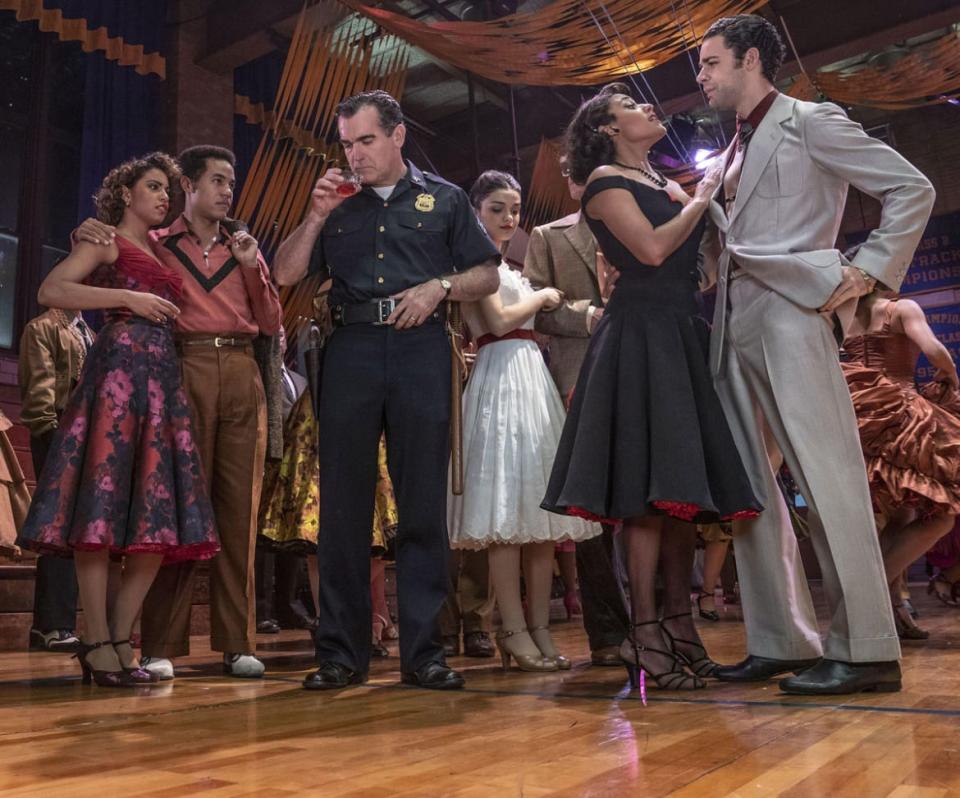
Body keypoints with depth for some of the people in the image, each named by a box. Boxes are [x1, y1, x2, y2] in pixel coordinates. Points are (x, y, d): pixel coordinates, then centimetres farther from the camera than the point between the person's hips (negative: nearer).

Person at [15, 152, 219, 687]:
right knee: (105, 503, -12)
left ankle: (121, 640, 3)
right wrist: (130, 300, -10)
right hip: (120, 367, -7)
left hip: (163, 375, 7)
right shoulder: (106, 240, 8)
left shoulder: (159, 251, 28)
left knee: (159, 512, -1)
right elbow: (50, 291, -5)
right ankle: (97, 643, -8)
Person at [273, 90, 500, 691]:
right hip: (351, 350, 2)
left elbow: (488, 275, 11)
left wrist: (439, 287, -6)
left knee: (424, 504, -2)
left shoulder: (444, 199, 15)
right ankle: (342, 653, 8)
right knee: (343, 502, 0)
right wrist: (317, 214, 2)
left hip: (420, 350, -1)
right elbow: (286, 275, 12)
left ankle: (423, 651, 5)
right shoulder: (338, 205, 19)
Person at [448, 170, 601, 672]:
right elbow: (498, 320, -11)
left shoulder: (504, 267, 27)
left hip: (532, 379, 9)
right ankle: (515, 632, -11)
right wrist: (542, 298, 3)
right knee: (507, 507, -12)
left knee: (539, 505, 3)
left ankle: (540, 630, 5)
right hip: (502, 379, -9)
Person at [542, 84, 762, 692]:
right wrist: (701, 198, -1)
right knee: (652, 487, -13)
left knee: (686, 485, 4)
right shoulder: (605, 180, 1)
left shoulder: (663, 182, 24)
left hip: (684, 334, 8)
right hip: (641, 337, -8)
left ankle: (678, 623, 11)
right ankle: (645, 633, -9)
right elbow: (652, 249, -15)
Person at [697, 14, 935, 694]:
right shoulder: (732, 156, 25)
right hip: (733, 328, 8)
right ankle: (781, 643, 12)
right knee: (748, 488, 5)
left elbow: (913, 189, 0)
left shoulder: (810, 123, 5)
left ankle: (866, 650, -5)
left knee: (828, 478, -11)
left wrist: (869, 271, -8)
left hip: (791, 315, -8)